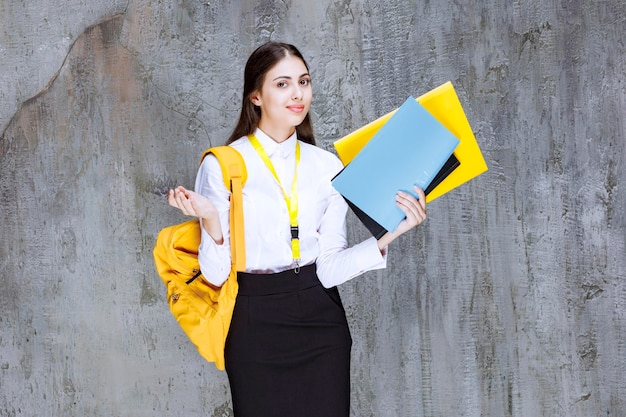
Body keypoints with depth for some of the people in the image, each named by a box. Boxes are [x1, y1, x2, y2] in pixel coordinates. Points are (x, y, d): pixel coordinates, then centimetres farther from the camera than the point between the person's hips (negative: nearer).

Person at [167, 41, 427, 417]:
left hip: (321, 321, 3)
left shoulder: (327, 167, 3)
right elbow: (216, 274, -9)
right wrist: (211, 221, -26)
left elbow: (329, 269, -4)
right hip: (256, 326, -3)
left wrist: (387, 236, -16)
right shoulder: (222, 166, -6)